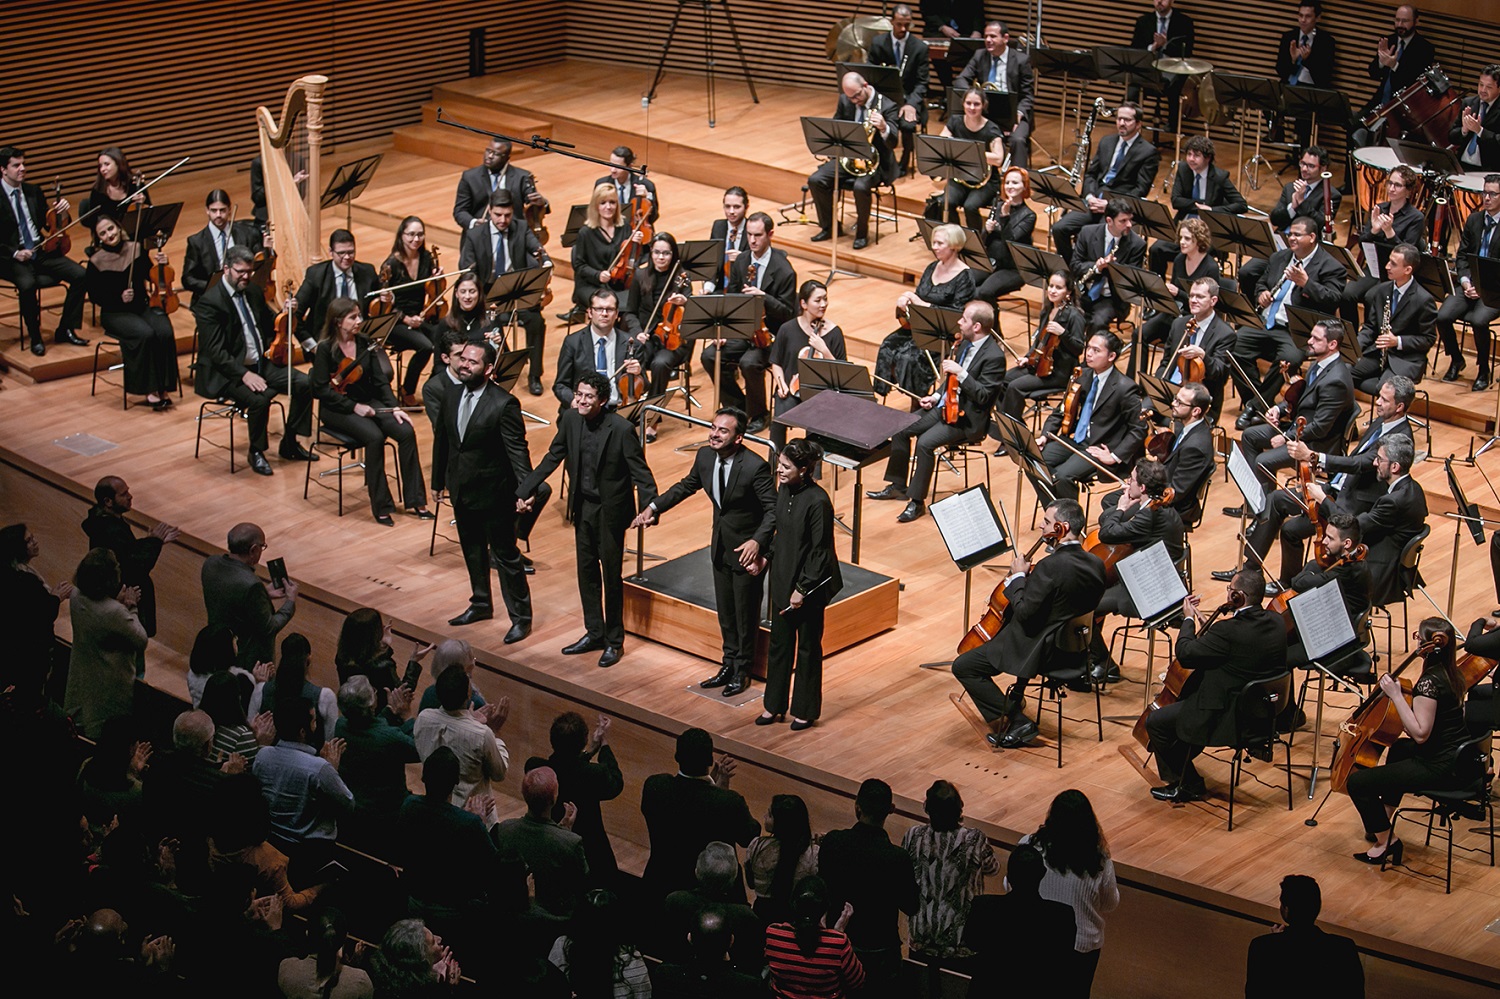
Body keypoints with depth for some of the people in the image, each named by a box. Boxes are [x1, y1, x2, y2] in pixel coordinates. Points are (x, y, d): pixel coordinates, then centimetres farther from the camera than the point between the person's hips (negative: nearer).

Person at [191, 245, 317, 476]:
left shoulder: (253, 293, 9)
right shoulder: (208, 302, -15)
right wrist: (244, 374, -30)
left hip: (260, 363, 8)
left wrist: (272, 347, 1)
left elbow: (268, 325, 25)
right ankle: (256, 452, -9)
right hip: (227, 373, -8)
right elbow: (215, 351, -21)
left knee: (304, 384, -8)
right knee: (260, 398, -32)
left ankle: (289, 444, 6)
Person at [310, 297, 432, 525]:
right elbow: (321, 389, -14)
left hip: (368, 403, 5)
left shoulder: (365, 343, 6)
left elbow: (380, 380, 5)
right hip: (337, 409, -5)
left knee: (406, 431, -20)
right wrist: (354, 406, -21)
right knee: (375, 436, -32)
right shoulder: (325, 349, -9)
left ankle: (414, 501, -14)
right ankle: (381, 507, -22)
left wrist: (394, 407, -10)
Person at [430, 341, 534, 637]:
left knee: (506, 554, 2)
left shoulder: (504, 404, -19)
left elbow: (517, 449, -19)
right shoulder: (450, 398, 1)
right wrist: (438, 481, 16)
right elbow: (441, 441, 11)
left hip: (493, 492, -7)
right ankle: (481, 604, 38)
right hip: (461, 489, 7)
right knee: (472, 550, 21)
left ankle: (521, 617, 12)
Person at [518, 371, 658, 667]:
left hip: (610, 510, -6)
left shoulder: (621, 429, -21)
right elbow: (553, 457, 7)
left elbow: (641, 472, -18)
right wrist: (526, 490, 7)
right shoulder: (570, 419, -6)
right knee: (586, 571, 15)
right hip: (583, 506, 6)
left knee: (611, 576, 4)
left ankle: (614, 641, 18)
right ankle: (594, 633, 29)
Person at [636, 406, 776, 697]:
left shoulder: (755, 467, -27)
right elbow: (687, 485, 11)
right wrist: (653, 507, 3)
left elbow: (773, 509, -23)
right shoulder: (705, 456, -8)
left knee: (746, 613, 9)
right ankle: (729, 664, 35)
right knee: (724, 611, 19)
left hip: (747, 549, -6)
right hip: (720, 546, 6)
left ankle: (742, 670, 26)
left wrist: (757, 542, -36)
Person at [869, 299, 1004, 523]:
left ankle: (917, 501, -14)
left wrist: (960, 372, -29)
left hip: (967, 419, -9)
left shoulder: (994, 357, -20)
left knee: (925, 443, -27)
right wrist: (936, 396, 8)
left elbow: (983, 396, -24)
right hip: (947, 406, 9)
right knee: (901, 429, 3)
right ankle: (898, 486, 16)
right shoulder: (966, 343, 8)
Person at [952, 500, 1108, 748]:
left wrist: (1018, 577, -10)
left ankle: (1017, 723, -3)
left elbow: (1024, 613, -25)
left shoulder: (1051, 566, -28)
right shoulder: (1096, 564, -3)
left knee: (963, 667, -1)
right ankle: (1016, 698, 41)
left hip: (1043, 652, -9)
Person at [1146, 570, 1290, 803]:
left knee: (1156, 722, 6)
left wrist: (1189, 619, -4)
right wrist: (1207, 624, 14)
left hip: (1230, 718, -9)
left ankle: (1188, 784, 18)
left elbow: (1185, 654, -20)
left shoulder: (1228, 630, -28)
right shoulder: (1276, 622, -3)